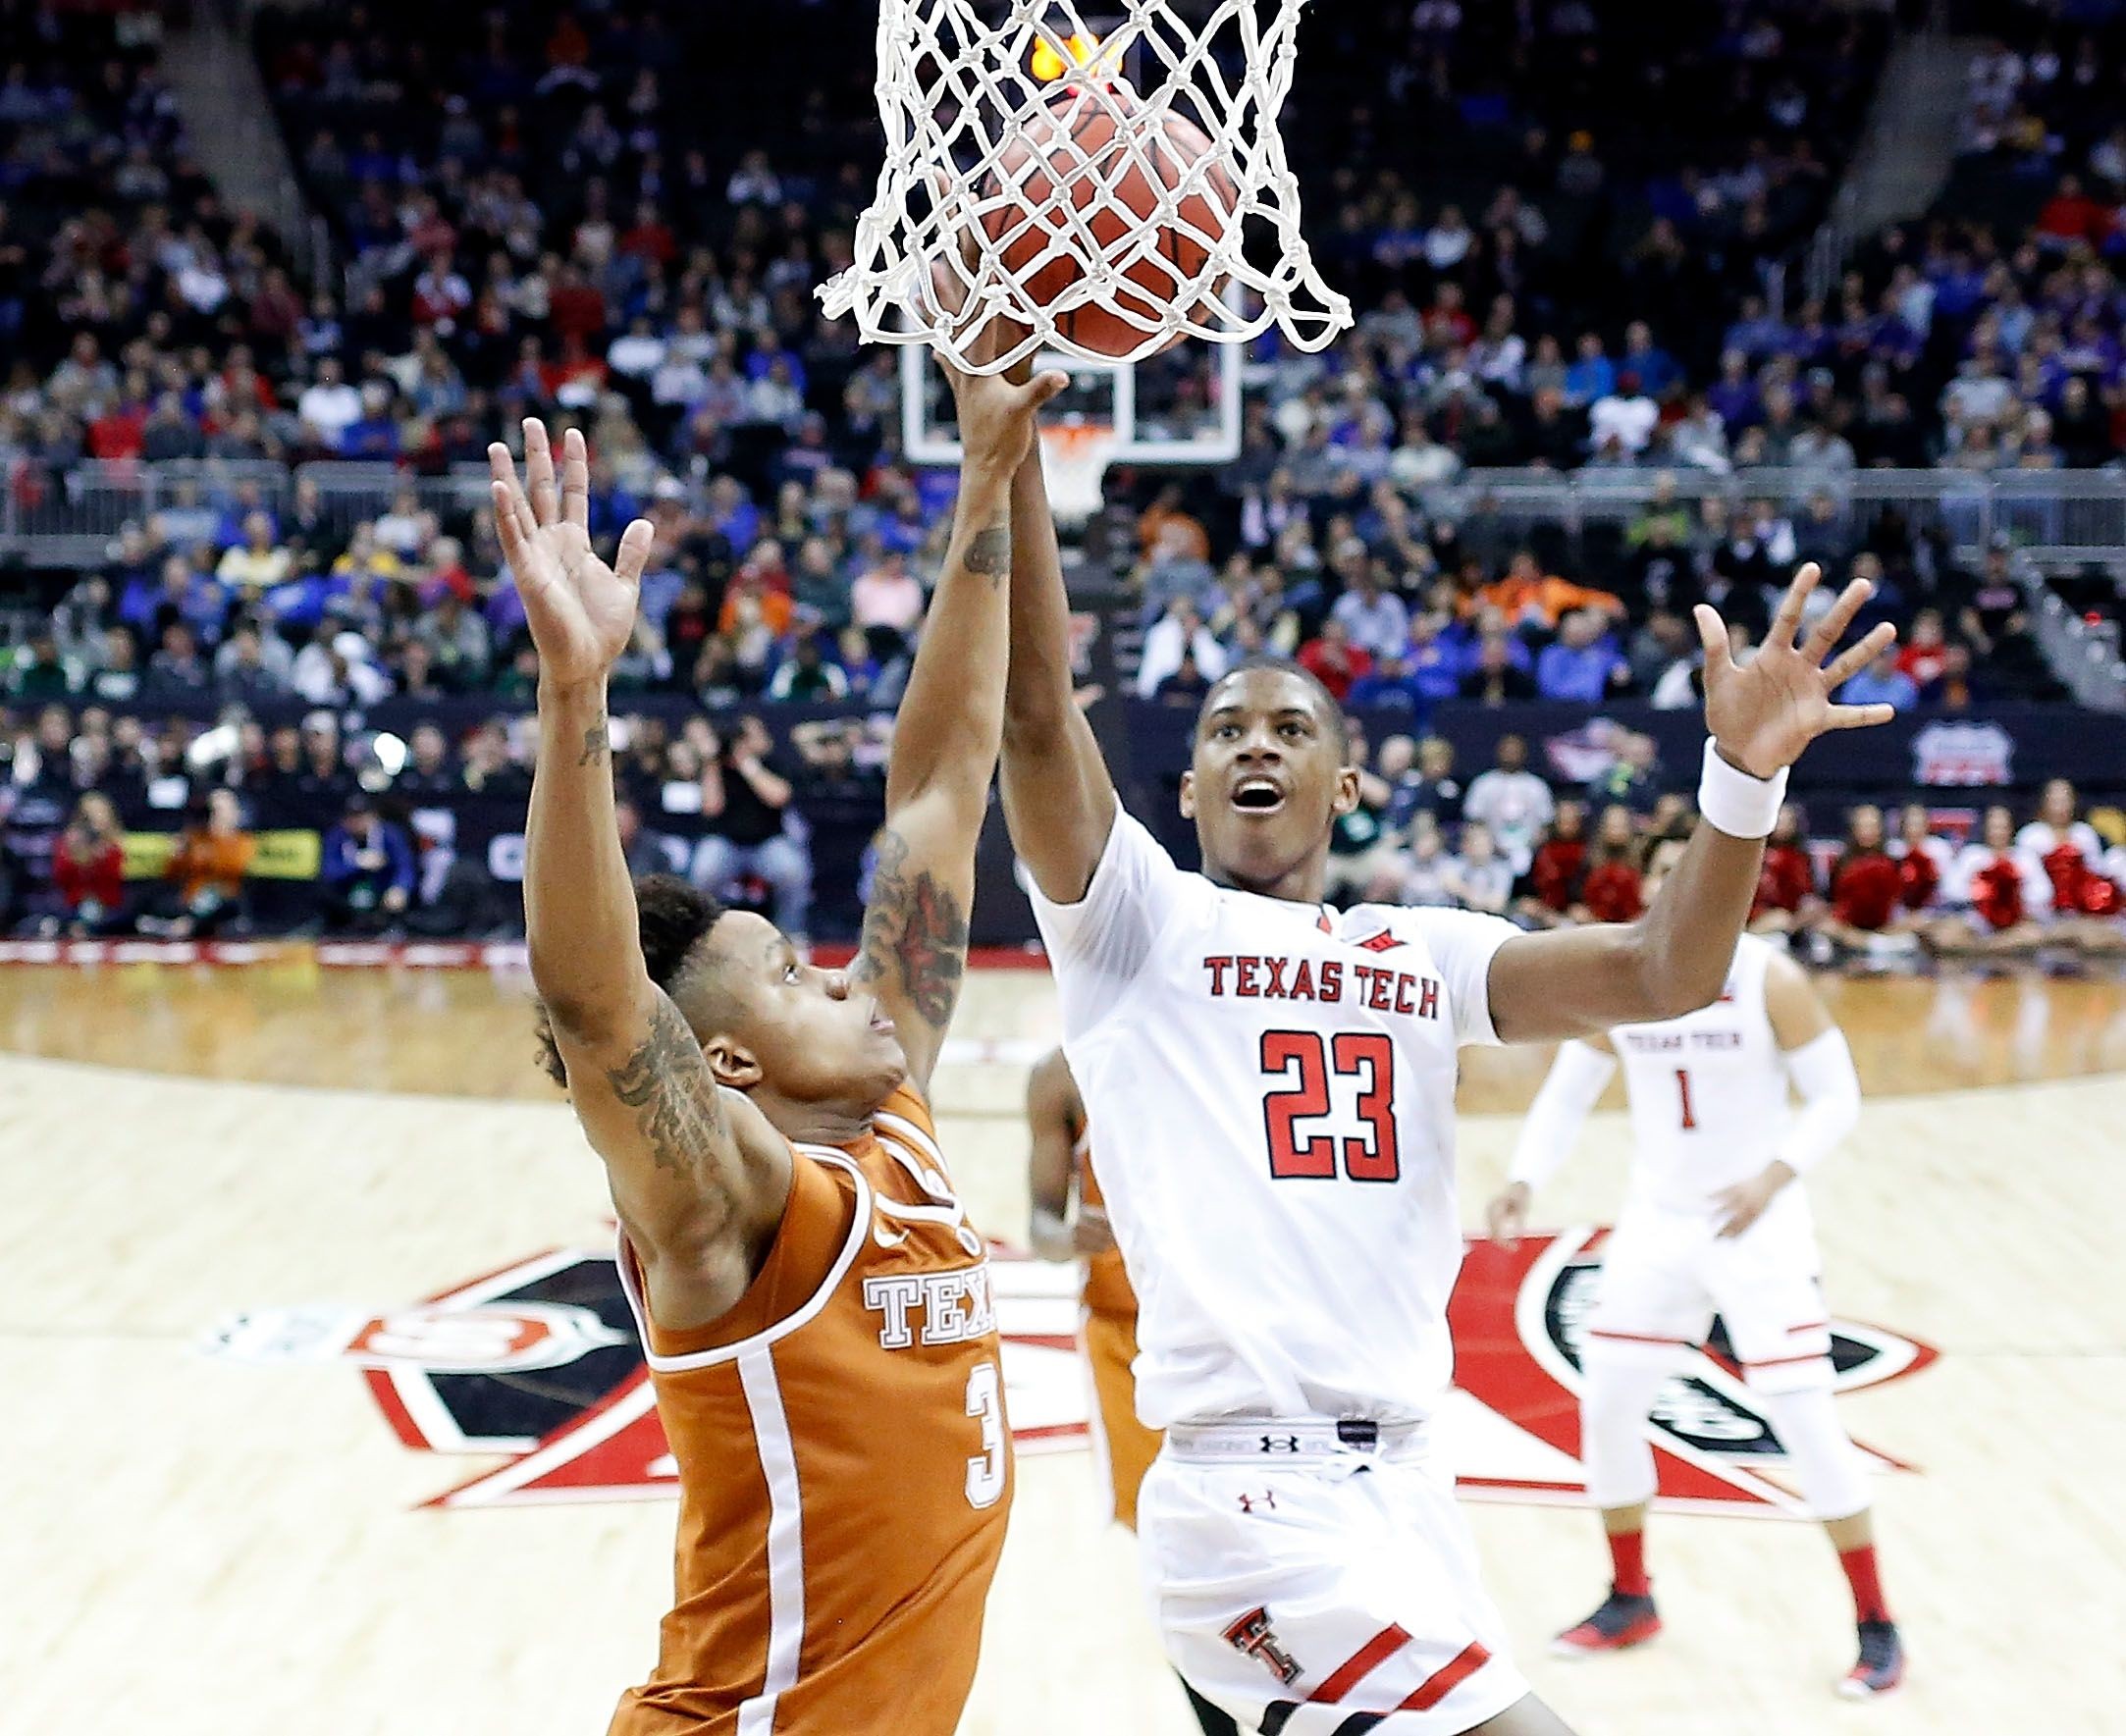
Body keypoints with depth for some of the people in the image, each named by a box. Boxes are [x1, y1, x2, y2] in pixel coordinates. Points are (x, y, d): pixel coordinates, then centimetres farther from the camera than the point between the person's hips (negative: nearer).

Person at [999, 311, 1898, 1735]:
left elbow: (1664, 973, -1)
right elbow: (1037, 708, -12)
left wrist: (1746, 776, -17)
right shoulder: (1137, 919, 3)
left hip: (1401, 1489, 6)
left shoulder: (1426, 954, 14)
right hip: (1256, 1504, -6)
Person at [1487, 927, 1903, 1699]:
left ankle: (1876, 1628, 7)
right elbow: (1568, 1091, 5)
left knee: (1806, 1419, -7)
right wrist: (1524, 1180, -11)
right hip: (1657, 1222, 4)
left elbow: (1836, 1097, -12)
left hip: (1757, 1226, -4)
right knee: (1606, 1407, 4)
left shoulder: (1771, 980, -15)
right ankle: (1630, 1600, 25)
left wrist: (1773, 1177, -29)